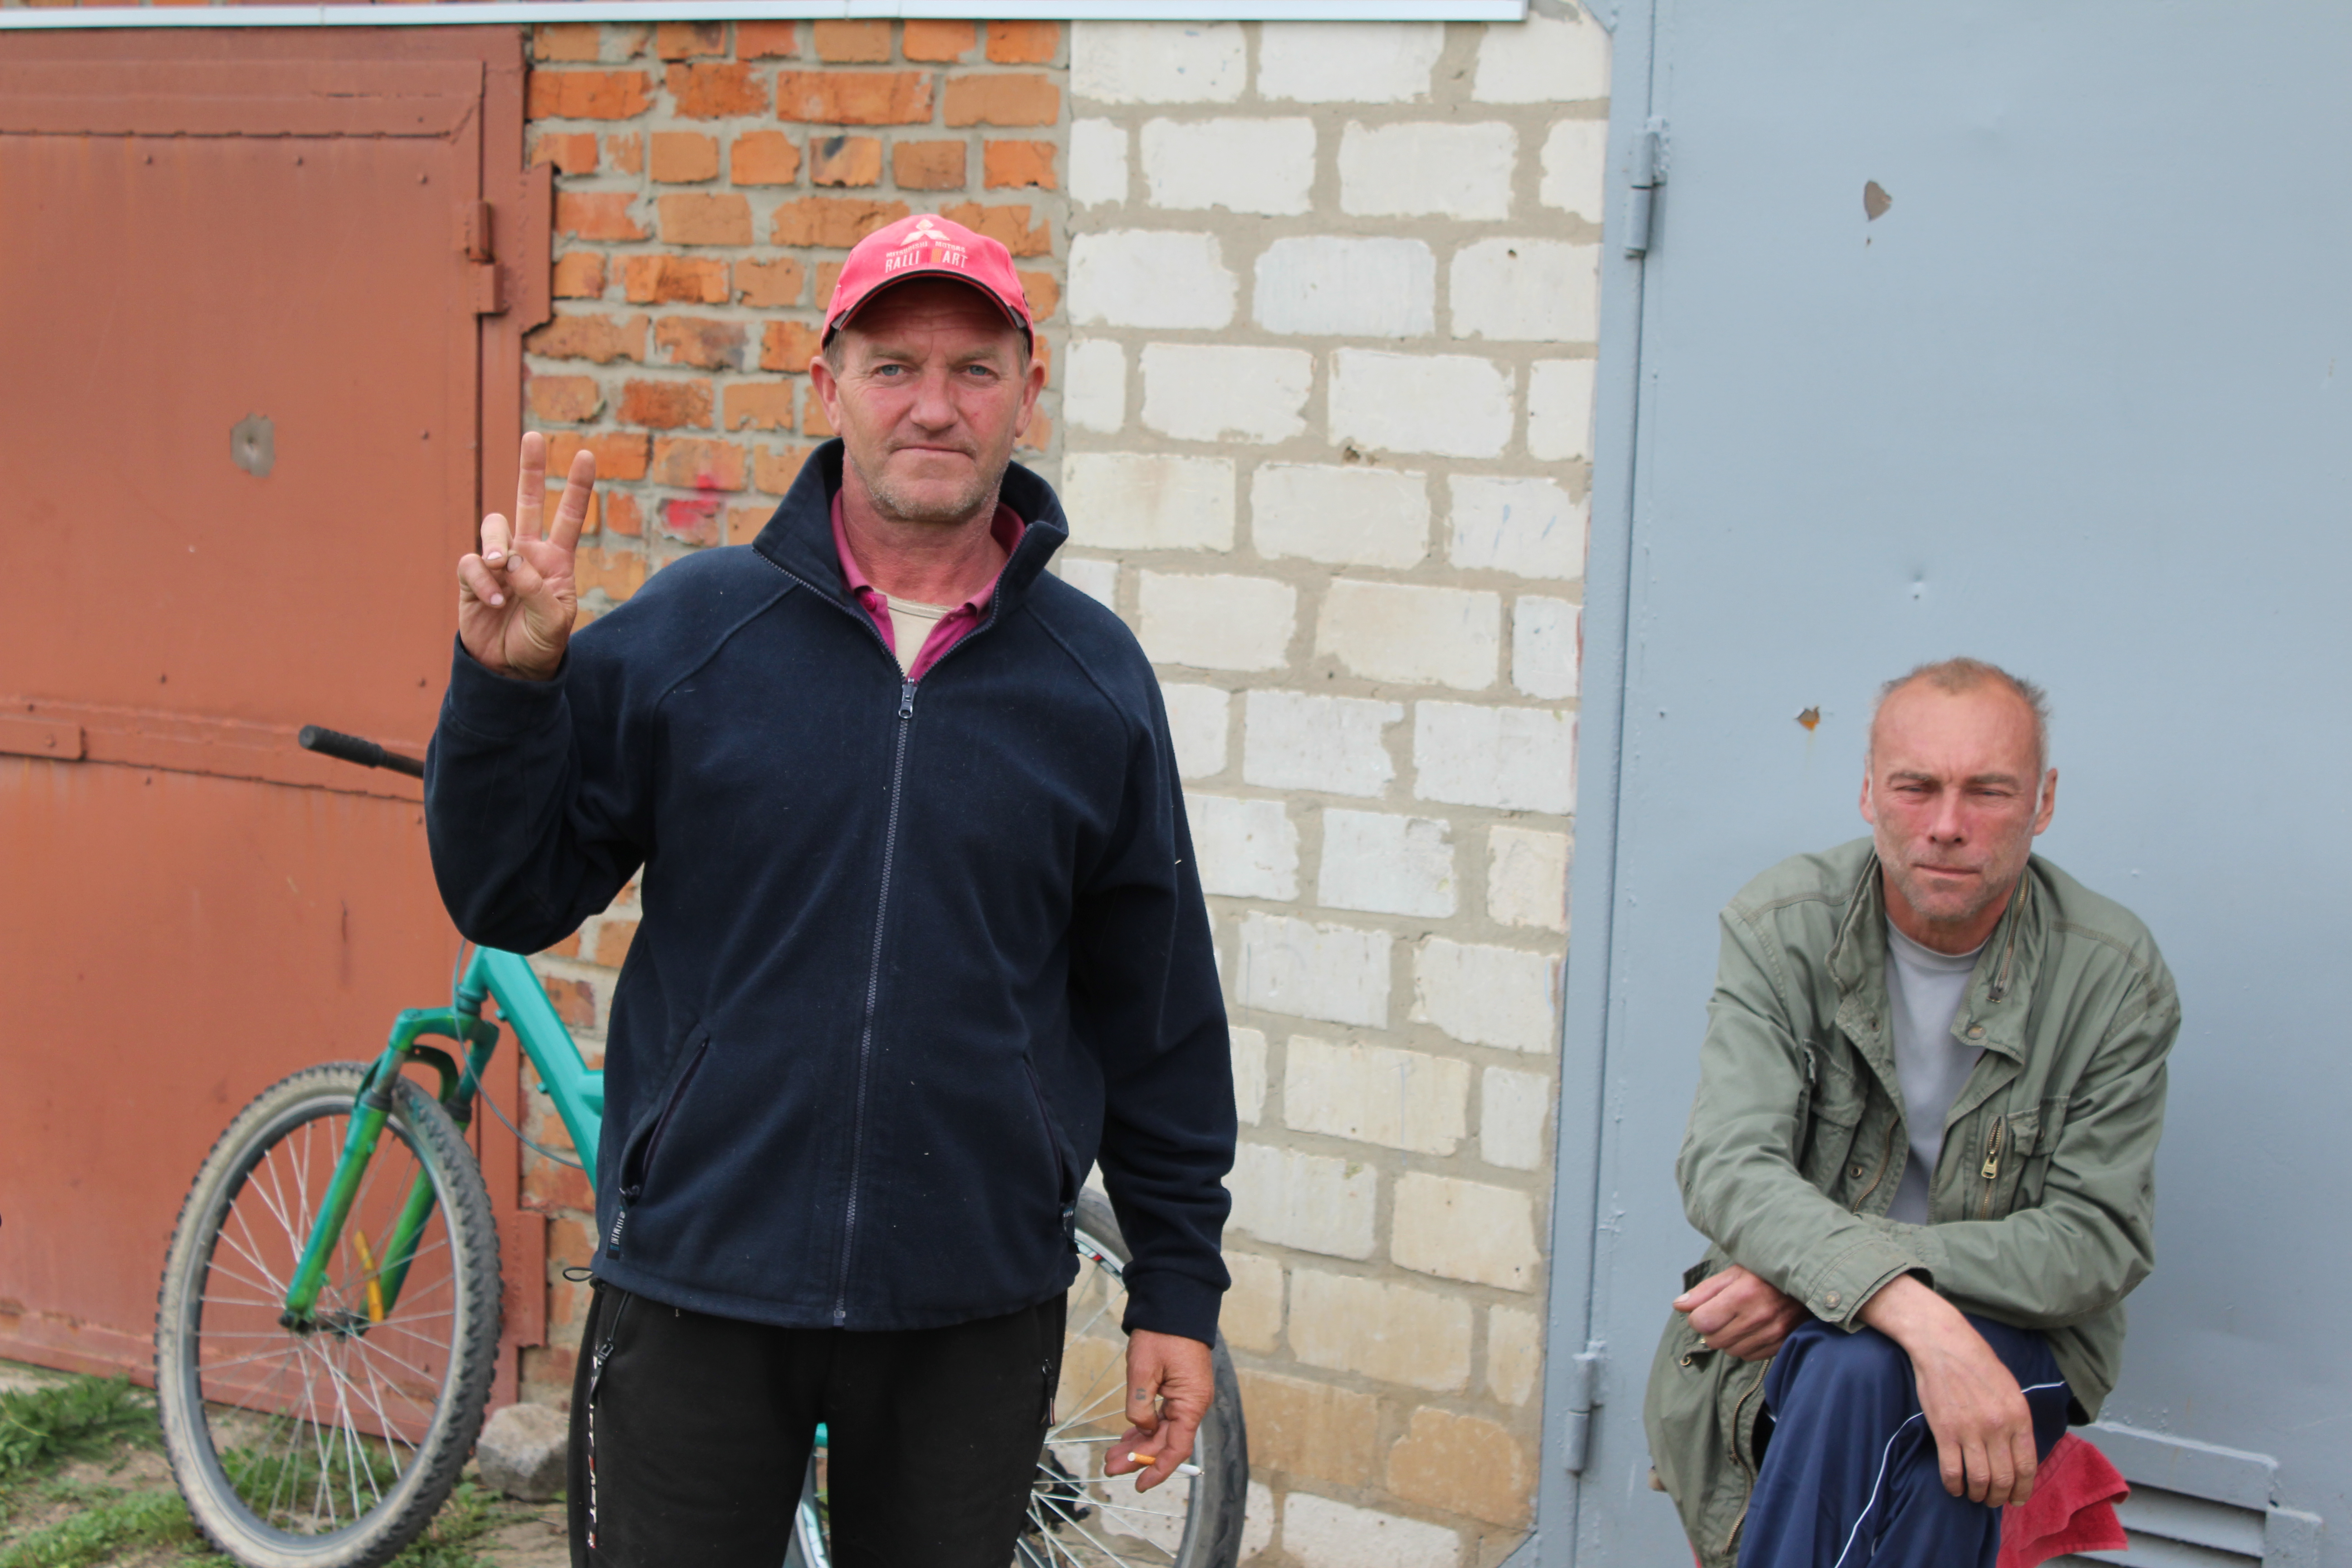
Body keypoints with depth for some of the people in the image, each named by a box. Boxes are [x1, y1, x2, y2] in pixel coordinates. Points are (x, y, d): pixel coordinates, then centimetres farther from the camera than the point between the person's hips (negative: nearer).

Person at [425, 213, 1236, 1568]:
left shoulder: (1095, 679, 2)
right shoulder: (686, 629, -2)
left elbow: (1159, 1017, 6)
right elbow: (510, 898, 0)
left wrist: (1178, 1287, 7)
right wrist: (508, 687, -15)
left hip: (975, 1318, 1)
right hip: (696, 1300, -1)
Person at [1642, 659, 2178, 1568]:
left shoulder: (2115, 974, -6)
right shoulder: (1780, 928, -6)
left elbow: (2100, 1240, -10)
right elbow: (1727, 1168, -18)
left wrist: (1813, 1273, -20)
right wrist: (1916, 1311, -36)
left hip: (2019, 1336, -1)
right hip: (1786, 1336, 1)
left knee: (1862, 1370, -32)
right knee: (1853, 1365, -32)